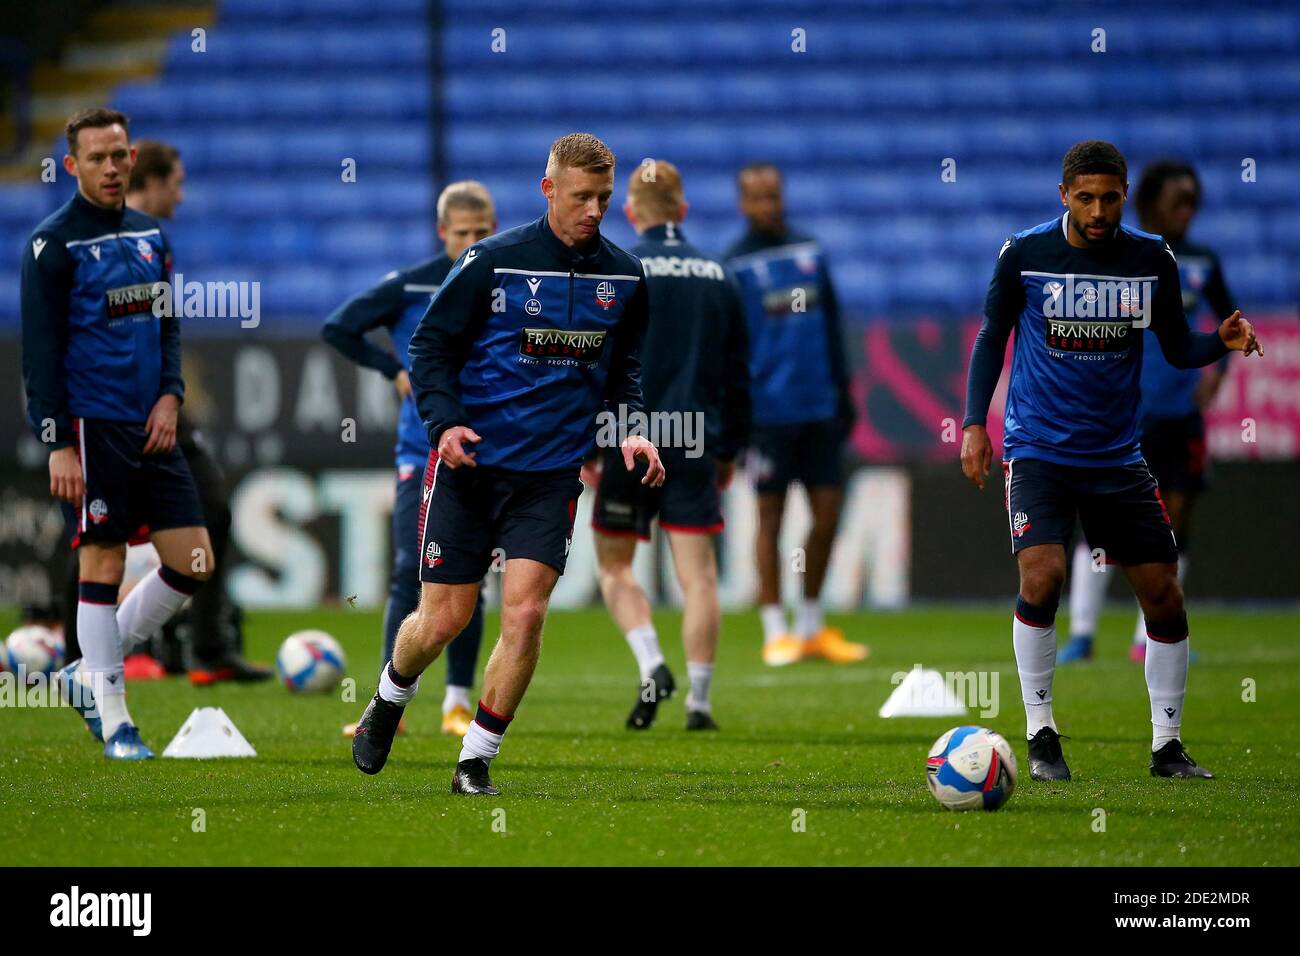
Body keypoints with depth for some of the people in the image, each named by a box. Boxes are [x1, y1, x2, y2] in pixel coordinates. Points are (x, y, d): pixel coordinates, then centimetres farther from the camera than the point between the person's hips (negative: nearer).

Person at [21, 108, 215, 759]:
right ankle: (112, 718, 6)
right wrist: (58, 446, -14)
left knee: (193, 562, 3)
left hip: (149, 427, 7)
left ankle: (91, 673, 18)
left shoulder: (149, 235, 13)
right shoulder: (54, 243, -8)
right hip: (91, 428, -7)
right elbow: (39, 351, -10)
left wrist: (170, 395, 2)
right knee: (103, 562, -3)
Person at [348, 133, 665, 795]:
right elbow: (430, 345, -2)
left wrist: (629, 430, 3)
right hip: (468, 465, -2)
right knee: (444, 620, 1)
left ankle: (476, 760, 2)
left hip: (553, 473, 2)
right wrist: (444, 420, -17)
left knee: (525, 615, -12)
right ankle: (388, 703, 34)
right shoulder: (491, 261, -8)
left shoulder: (623, 275, 5)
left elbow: (622, 366, 20)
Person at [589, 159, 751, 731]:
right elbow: (738, 373, 14)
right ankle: (699, 701, -1)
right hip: (696, 445, 3)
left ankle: (651, 666, -10)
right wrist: (730, 448, 21)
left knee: (614, 567, 11)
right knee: (698, 576, 4)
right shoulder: (718, 277, 9)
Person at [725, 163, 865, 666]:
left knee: (828, 510, 5)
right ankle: (775, 633, 5)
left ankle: (812, 627, 16)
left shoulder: (810, 252, 11)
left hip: (819, 410, 5)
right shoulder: (736, 265, -3)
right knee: (771, 516, -1)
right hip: (769, 411, -5)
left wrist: (842, 392, 15)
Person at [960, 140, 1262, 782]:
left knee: (1164, 596, 0)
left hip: (1116, 456, 3)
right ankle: (1040, 734, -7)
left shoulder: (1152, 259, -1)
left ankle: (1167, 745, 15)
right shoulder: (1024, 254, -6)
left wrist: (1221, 342, -14)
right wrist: (975, 424, -3)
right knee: (1042, 576, -22)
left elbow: (1177, 349, 7)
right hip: (1038, 451, -3)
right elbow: (992, 338, 5)